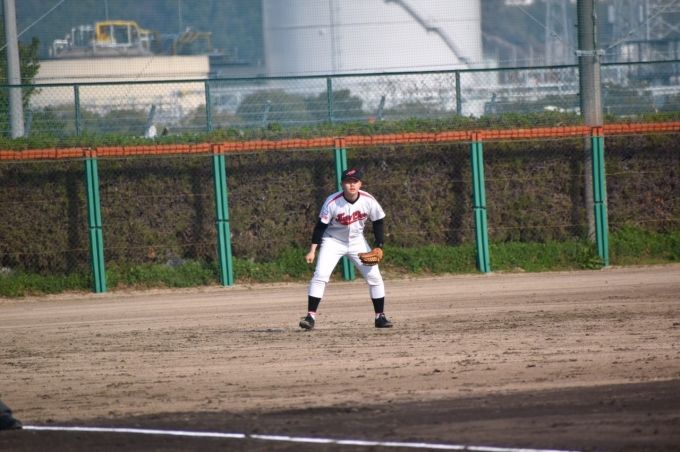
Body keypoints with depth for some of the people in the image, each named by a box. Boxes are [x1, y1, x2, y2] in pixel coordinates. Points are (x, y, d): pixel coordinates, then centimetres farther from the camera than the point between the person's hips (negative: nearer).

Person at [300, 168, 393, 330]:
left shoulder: (368, 201, -17)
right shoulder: (332, 202, -23)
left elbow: (378, 223, -3)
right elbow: (321, 226, -15)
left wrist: (379, 247, -10)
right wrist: (312, 250, -17)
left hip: (357, 242, 3)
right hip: (333, 241, -3)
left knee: (375, 277, -1)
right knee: (320, 276, -19)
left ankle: (380, 317, 13)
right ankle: (310, 316, -17)